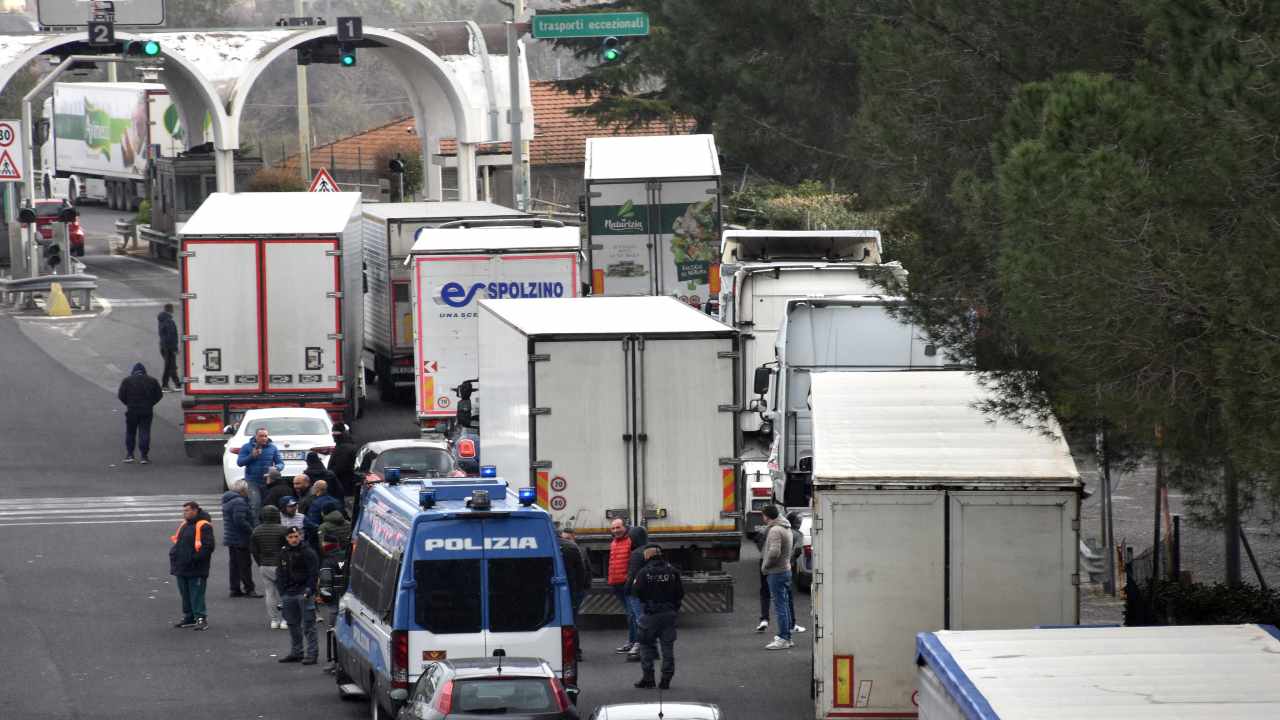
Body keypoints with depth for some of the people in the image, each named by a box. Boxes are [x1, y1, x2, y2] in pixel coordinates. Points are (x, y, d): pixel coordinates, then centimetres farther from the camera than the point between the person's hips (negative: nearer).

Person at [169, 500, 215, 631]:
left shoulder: (203, 526, -12)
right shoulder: (184, 525, 16)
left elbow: (208, 546, -18)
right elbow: (177, 541, 26)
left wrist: (195, 558, -22)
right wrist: (174, 554, 9)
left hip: (196, 570, -9)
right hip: (182, 568, 9)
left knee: (197, 594, -7)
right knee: (185, 594, 15)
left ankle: (201, 618, -4)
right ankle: (189, 617, 24)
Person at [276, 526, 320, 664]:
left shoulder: (308, 553, -6)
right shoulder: (283, 553, 13)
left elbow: (314, 573, -8)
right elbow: (280, 574, 20)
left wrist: (309, 590, -15)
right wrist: (282, 592, 11)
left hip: (304, 592, -7)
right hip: (288, 594, 7)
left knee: (308, 625, -7)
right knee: (292, 624, 14)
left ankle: (312, 653, -6)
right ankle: (296, 652, 24)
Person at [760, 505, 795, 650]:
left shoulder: (775, 530, -18)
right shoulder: (786, 528, 13)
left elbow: (774, 552, -28)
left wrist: (765, 565, -13)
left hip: (777, 572, -10)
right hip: (786, 570, 10)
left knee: (780, 607, -7)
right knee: (784, 606, 15)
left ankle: (783, 639, -7)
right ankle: (787, 637, 20)